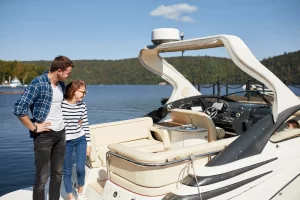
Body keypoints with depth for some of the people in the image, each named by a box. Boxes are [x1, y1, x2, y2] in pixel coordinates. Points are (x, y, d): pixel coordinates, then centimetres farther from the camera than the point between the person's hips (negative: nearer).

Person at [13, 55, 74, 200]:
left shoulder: (61, 85, 7)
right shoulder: (38, 83, -15)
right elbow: (19, 109, -19)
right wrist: (34, 128, -15)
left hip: (60, 133, 7)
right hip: (44, 135, -7)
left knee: (57, 173, 15)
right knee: (42, 177, 2)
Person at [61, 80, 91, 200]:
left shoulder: (82, 105, -1)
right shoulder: (61, 104, -12)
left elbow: (85, 125, 4)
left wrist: (88, 143, 5)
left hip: (81, 140, 2)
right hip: (65, 141, -2)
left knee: (80, 168, 0)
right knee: (67, 170, 8)